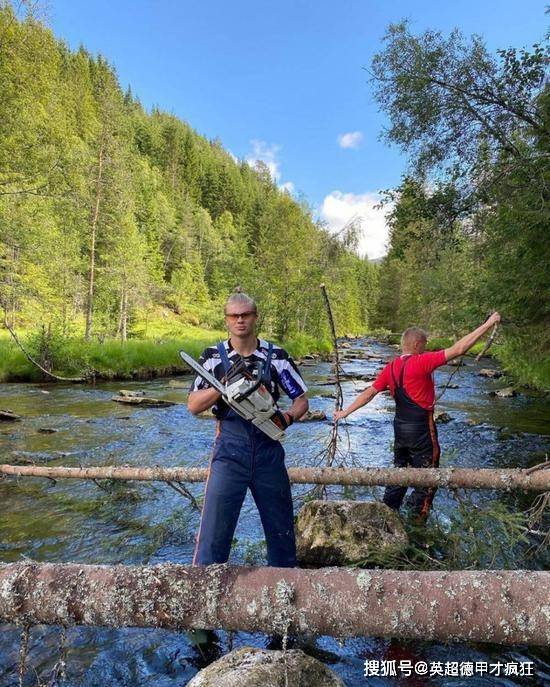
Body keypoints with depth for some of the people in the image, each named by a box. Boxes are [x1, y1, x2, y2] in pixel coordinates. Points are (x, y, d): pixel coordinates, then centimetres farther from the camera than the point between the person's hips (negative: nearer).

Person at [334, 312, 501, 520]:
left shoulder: (390, 368, 3)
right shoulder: (421, 362, -18)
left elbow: (369, 393, 4)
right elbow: (458, 349, -20)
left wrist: (346, 412, 12)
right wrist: (488, 324, -14)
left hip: (400, 427, 7)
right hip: (421, 429, -7)